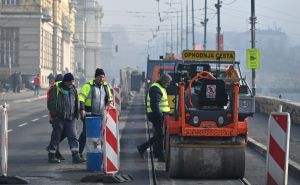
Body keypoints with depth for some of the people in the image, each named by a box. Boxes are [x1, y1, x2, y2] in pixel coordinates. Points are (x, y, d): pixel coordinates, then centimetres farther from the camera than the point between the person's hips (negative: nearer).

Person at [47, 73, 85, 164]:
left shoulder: (73, 89, 11)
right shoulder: (55, 89, -7)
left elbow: (76, 103, 19)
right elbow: (50, 103, -6)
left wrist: (75, 114, 12)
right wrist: (54, 115, -9)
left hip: (70, 119, 5)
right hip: (59, 118, -5)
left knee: (73, 137, -1)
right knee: (56, 137, 2)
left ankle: (76, 157, -2)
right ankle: (51, 157, 12)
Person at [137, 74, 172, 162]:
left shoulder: (161, 88, 19)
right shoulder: (156, 89, -15)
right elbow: (154, 105, -24)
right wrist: (160, 116, -26)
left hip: (158, 115, 10)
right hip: (157, 115, -10)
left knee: (159, 135, 13)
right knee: (160, 135, -6)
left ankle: (142, 148, 20)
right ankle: (161, 156, -2)